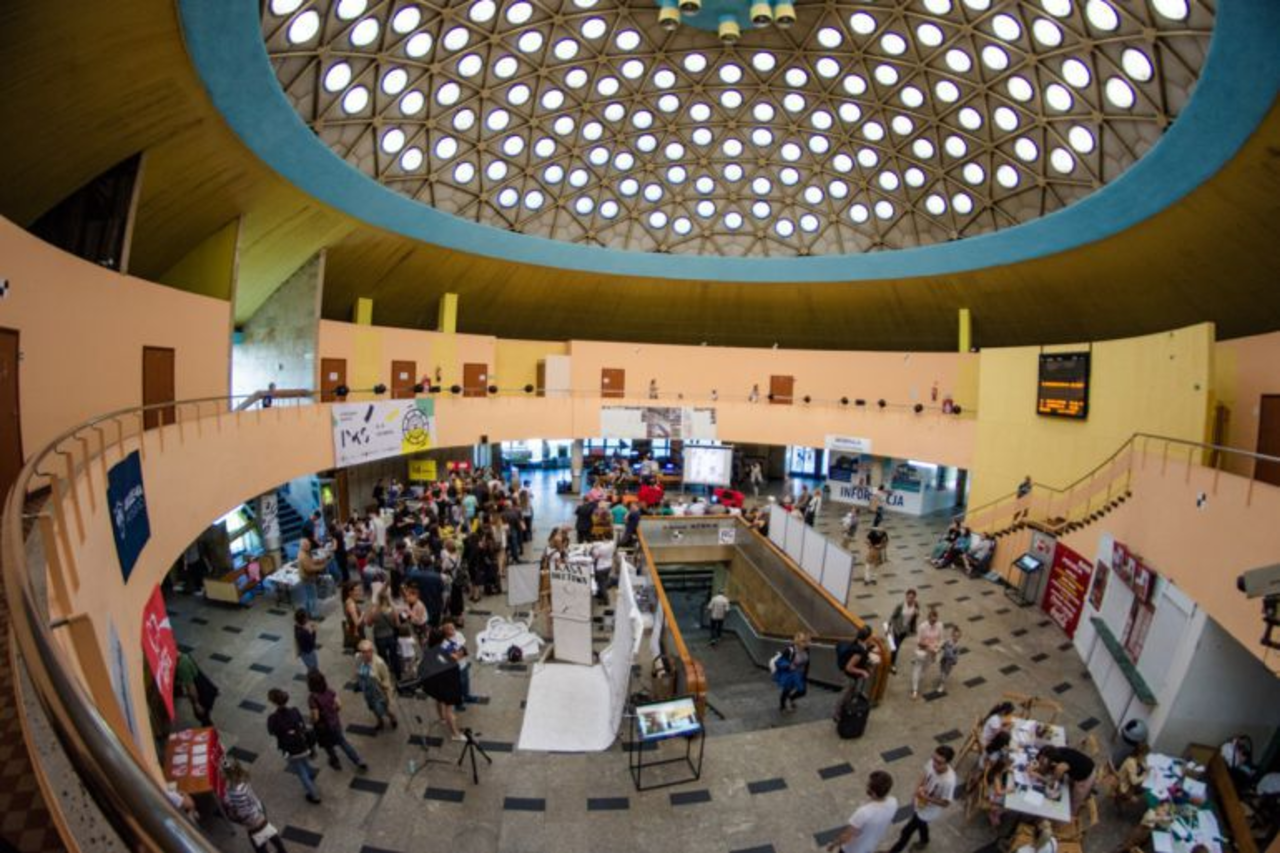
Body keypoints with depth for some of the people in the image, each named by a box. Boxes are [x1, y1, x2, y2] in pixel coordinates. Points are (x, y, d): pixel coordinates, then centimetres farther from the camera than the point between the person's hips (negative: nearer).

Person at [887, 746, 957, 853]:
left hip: (929, 811, -5)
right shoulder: (932, 763, -24)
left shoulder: (949, 781, -40)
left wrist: (926, 797, -32)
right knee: (921, 824, 33)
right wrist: (919, 786, -17)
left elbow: (945, 803, -24)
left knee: (907, 831, 15)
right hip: (921, 803, 5)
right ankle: (924, 841, 64)